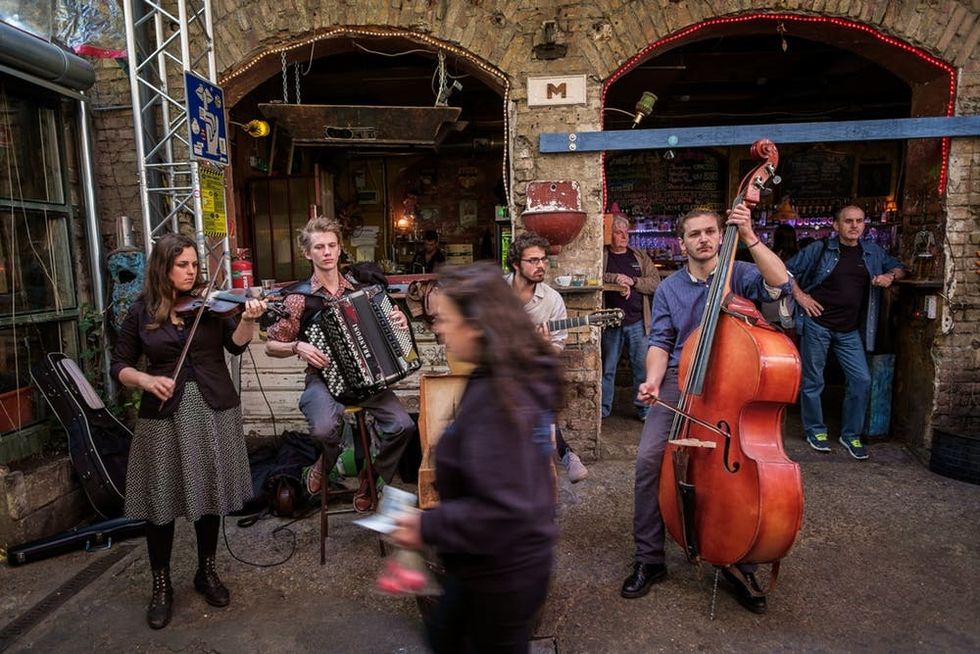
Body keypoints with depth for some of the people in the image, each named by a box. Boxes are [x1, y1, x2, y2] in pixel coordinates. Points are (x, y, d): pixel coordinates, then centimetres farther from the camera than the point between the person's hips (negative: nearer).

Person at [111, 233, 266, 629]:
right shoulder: (141, 312, 2)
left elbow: (236, 345, -11)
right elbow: (119, 366, 5)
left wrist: (248, 320, -30)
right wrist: (146, 380, -15)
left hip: (214, 411, 1)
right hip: (164, 416, 0)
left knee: (210, 494, 11)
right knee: (161, 502, 6)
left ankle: (207, 572, 31)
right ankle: (161, 585, 26)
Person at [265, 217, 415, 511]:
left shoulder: (358, 289, 7)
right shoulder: (299, 298, -4)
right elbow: (271, 346, 2)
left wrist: (398, 321, -1)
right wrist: (298, 347, -17)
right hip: (323, 379, -3)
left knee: (403, 425, -19)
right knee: (324, 429, -33)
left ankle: (371, 477, 11)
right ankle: (329, 459, 7)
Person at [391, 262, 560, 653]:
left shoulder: (492, 400, -31)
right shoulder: (522, 377, -3)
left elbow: (502, 511, -33)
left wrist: (428, 528, -22)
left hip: (502, 571, -9)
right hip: (497, 562, 9)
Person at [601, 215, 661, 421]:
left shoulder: (640, 257, 11)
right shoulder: (602, 257, 4)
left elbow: (656, 282, 3)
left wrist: (632, 281, -11)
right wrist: (616, 278, -21)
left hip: (637, 322, 2)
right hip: (611, 323, -1)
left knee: (643, 367, 4)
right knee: (607, 368, 7)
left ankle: (644, 408, 17)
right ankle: (603, 409, 19)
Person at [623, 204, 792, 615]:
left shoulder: (739, 275, 4)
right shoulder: (668, 289, 11)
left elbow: (780, 284, -16)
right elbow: (660, 342, 7)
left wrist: (750, 238, -20)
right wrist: (653, 380, -10)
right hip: (679, 380, 1)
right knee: (649, 458, -17)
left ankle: (740, 564, 9)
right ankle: (649, 559, 1)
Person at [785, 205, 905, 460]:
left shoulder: (873, 252, 10)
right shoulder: (820, 249, -2)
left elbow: (899, 267, 23)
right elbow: (788, 270, 1)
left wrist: (890, 276, 1)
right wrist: (800, 296, -8)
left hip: (850, 331, 4)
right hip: (816, 325, -4)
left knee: (861, 380, 0)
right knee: (813, 380, 4)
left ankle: (851, 435, 17)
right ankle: (815, 430, 22)